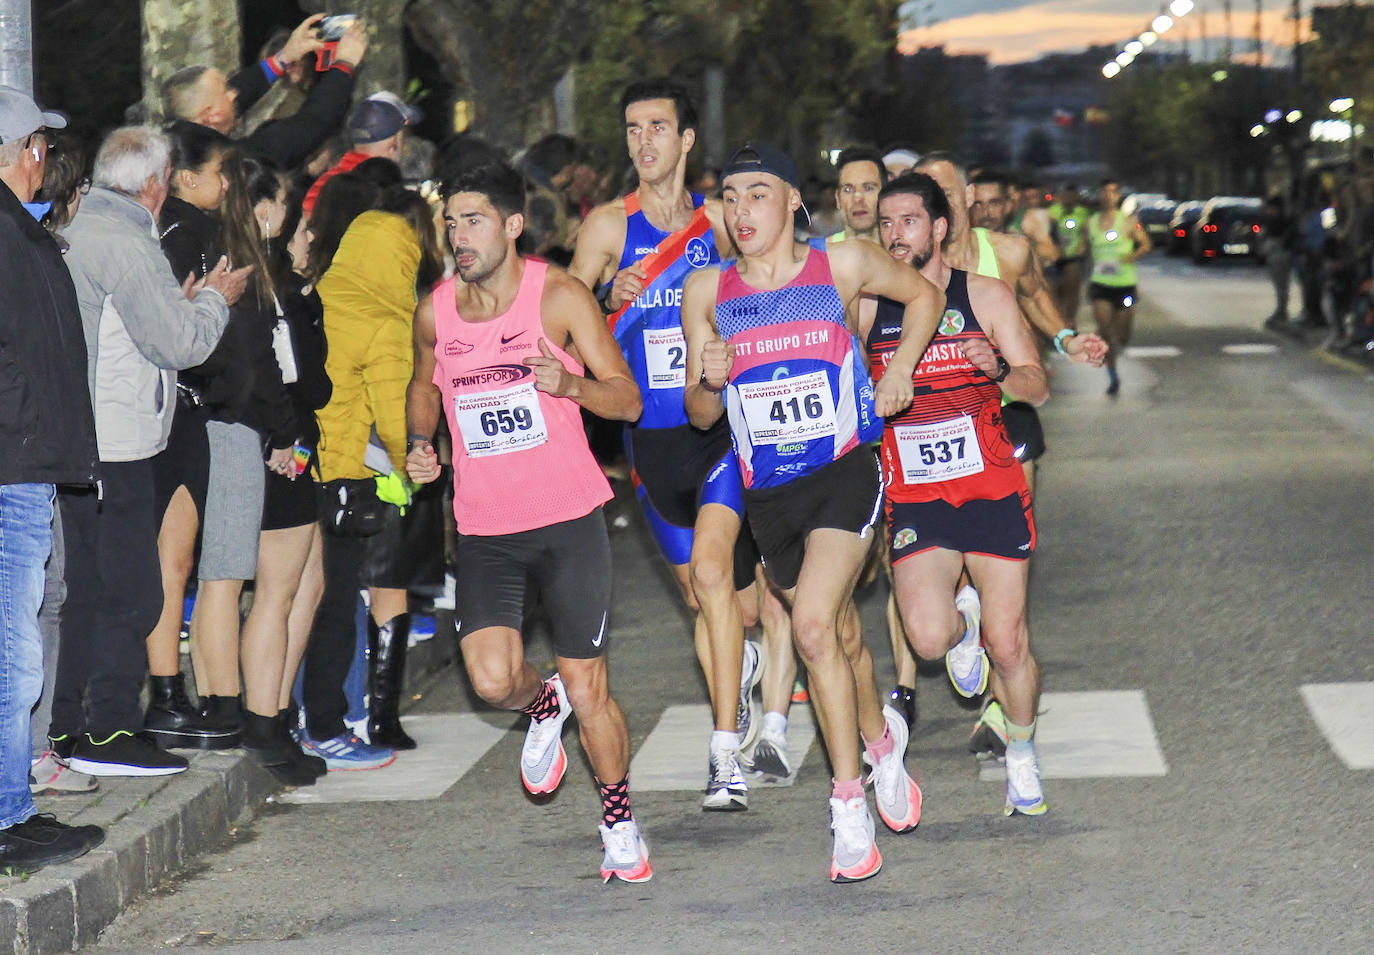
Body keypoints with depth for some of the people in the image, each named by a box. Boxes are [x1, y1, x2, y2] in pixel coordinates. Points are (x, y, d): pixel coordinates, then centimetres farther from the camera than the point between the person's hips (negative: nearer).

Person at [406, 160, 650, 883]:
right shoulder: (436, 311, 4)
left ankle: (620, 822, 21)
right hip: (483, 526, 3)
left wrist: (568, 384, -25)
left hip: (568, 520, -3)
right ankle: (544, 707, 22)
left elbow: (627, 398, -5)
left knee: (588, 690, -2)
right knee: (492, 679, -15)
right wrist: (420, 444, 5)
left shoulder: (558, 296, -7)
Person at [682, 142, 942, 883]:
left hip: (843, 473, -4)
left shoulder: (842, 266, -4)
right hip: (766, 490, 4)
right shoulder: (706, 292, 1)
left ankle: (849, 803, -14)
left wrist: (899, 374, 2)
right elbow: (701, 416, 7)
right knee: (841, 638, 16)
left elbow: (922, 295, 15)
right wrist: (710, 380, -16)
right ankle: (882, 740, 45)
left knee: (814, 624, -22)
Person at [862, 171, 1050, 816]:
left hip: (991, 490, -1)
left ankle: (1021, 755, 23)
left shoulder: (985, 297, 1)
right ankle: (962, 621, 18)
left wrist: (1000, 371, -21)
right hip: (914, 498, 1)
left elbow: (1037, 388, 0)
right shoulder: (866, 307, 4)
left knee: (1007, 645, -3)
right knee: (928, 637, -19)